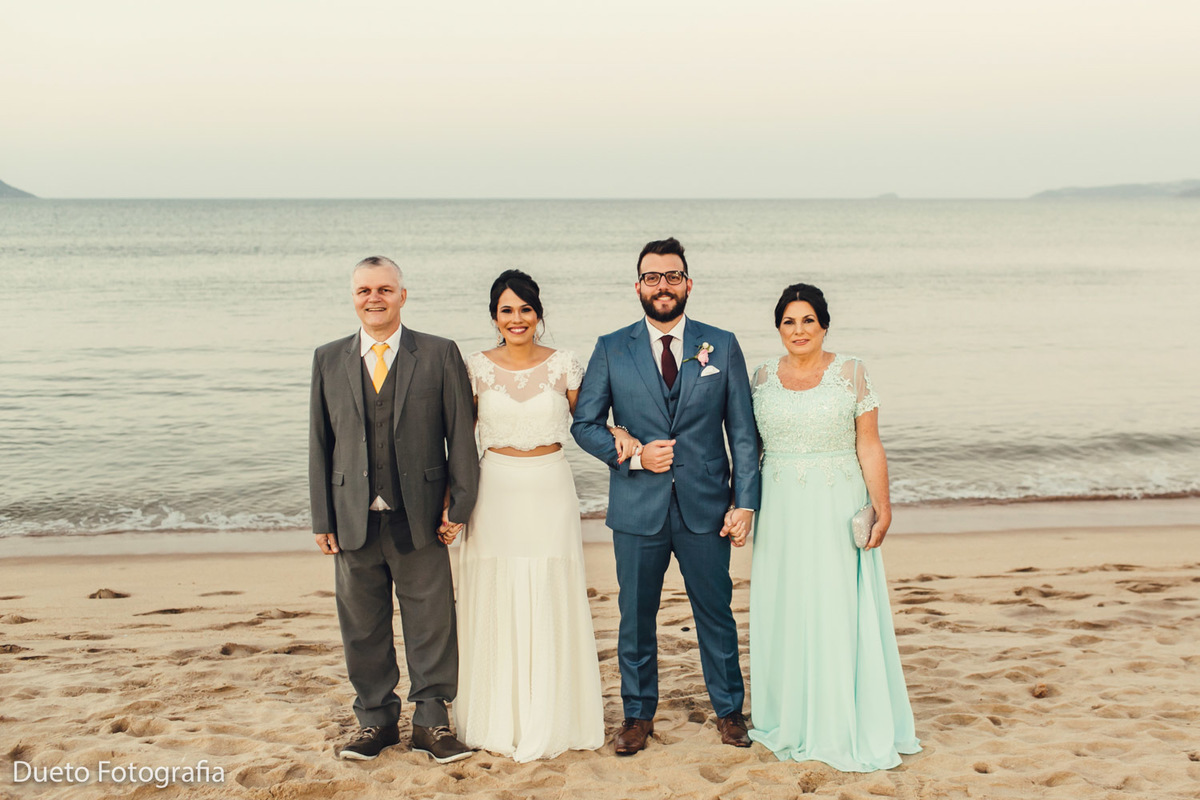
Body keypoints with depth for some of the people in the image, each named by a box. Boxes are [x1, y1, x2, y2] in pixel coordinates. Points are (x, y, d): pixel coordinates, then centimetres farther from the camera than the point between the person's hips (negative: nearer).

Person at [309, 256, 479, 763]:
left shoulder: (440, 355, 0)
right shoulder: (328, 360, 7)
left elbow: (461, 433, 0)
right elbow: (320, 443, 7)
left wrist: (459, 504, -5)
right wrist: (322, 520, 3)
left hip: (420, 520, -2)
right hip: (354, 520, 2)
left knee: (430, 625, 5)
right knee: (363, 627, 10)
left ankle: (431, 722, 20)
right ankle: (376, 720, 26)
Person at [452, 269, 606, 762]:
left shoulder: (564, 365, -1)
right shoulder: (478, 368, 0)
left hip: (550, 491, 0)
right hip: (496, 492, 0)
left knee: (549, 605, 4)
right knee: (497, 605, 5)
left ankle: (550, 721, 18)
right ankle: (499, 720, 19)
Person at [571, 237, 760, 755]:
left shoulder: (722, 346, 3)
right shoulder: (611, 350, 2)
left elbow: (742, 431, 2)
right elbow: (584, 424, 4)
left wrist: (745, 501, -4)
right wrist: (633, 456, -12)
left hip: (706, 507, 0)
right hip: (638, 507, 0)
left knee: (716, 612, 10)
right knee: (636, 616, 10)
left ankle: (728, 709, 28)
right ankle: (638, 713, 27)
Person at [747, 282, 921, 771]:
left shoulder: (850, 372, -2)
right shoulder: (764, 377, 6)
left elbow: (869, 446, -4)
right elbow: (751, 445, 11)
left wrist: (882, 506, -11)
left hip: (837, 507, -3)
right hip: (781, 510, 3)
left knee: (840, 612, -1)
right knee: (785, 611, 8)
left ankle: (850, 727, 11)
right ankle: (792, 720, 23)